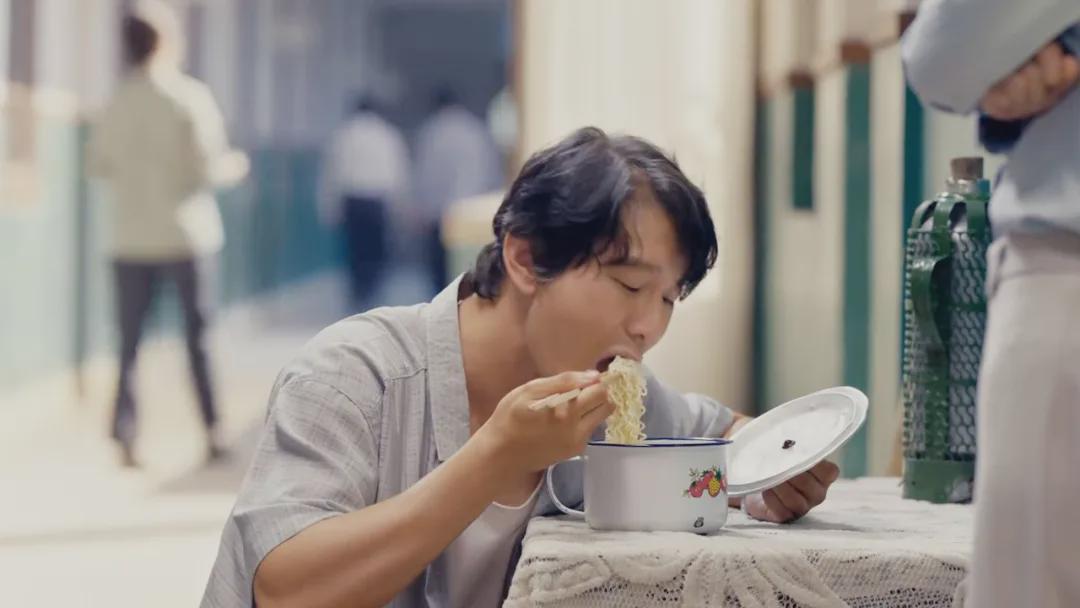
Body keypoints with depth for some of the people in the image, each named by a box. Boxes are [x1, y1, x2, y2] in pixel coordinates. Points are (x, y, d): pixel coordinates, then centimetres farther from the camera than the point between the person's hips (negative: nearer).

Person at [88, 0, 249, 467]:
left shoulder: (117, 103, 1)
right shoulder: (190, 97, -10)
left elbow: (98, 164, 4)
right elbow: (206, 168, -14)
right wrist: (232, 167, 6)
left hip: (131, 238, 2)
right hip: (184, 235, -2)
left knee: (129, 342, 4)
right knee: (197, 337, 11)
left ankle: (125, 436, -7)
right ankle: (212, 432, 16)